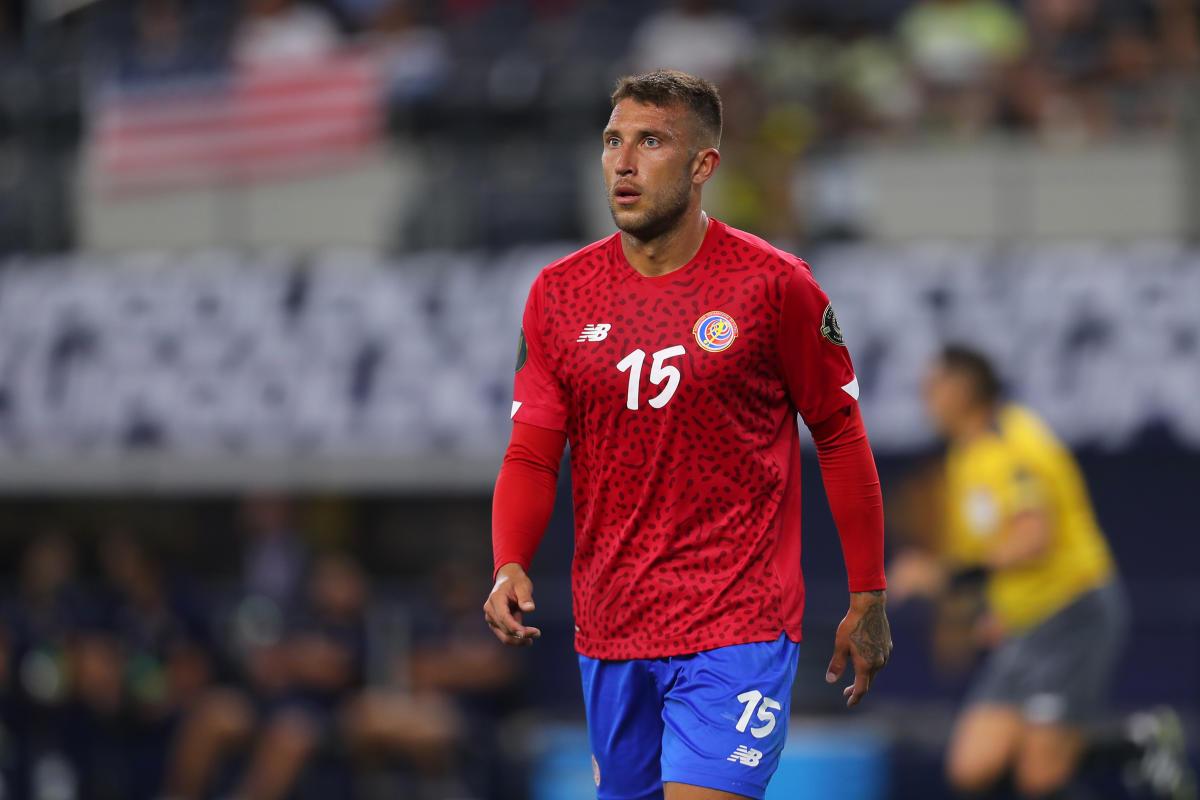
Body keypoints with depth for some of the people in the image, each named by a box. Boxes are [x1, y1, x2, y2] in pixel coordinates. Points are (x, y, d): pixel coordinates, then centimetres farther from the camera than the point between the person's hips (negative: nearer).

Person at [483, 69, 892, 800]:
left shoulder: (773, 286, -6)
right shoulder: (559, 294, 4)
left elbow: (841, 438, 2)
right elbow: (532, 455, 4)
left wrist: (868, 599, 3)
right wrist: (511, 567, -14)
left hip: (738, 625, -5)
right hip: (609, 629, 5)